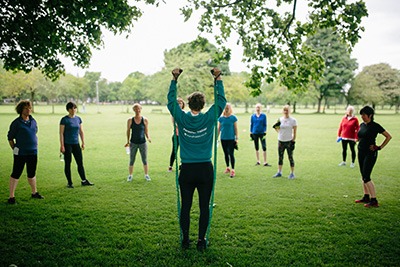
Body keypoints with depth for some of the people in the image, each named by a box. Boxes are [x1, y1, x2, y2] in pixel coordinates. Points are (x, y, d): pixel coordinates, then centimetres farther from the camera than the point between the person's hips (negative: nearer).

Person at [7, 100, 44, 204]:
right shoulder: (16, 122, -8)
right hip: (20, 153, -5)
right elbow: (10, 137, -2)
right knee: (16, 174, 0)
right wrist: (14, 149, -2)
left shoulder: (33, 121, 8)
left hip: (33, 152, 5)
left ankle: (34, 193, 30)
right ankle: (11, 196, 7)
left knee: (32, 173, 16)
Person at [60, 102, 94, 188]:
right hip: (67, 144, -5)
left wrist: (83, 143, 10)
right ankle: (69, 182, 13)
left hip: (76, 144, 5)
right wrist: (62, 146, -13)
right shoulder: (64, 119, -8)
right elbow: (61, 133, -9)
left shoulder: (78, 119, 7)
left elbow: (81, 132, 14)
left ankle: (84, 181, 15)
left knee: (80, 163, 7)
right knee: (67, 163, 4)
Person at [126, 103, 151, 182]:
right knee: (132, 160, 7)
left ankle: (146, 175, 22)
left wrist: (148, 138, -13)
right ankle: (130, 175, 22)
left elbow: (146, 132, 4)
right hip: (133, 143, 0)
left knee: (144, 160, 6)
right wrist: (128, 141, 4)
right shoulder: (130, 120, -2)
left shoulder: (145, 120, -2)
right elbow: (128, 131, 7)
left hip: (143, 143, 0)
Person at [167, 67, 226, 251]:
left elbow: (171, 100, 9)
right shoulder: (209, 118, -6)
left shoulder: (182, 118, -5)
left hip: (187, 170, 1)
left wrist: (174, 79, 13)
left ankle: (185, 240, 18)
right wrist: (218, 79, 11)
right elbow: (221, 100, 5)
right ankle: (201, 241, 13)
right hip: (205, 169, 0)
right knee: (204, 207, 7)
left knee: (185, 206, 10)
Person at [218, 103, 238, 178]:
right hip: (223, 139, 3)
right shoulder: (221, 118, 3)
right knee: (226, 154, 14)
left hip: (231, 139, -3)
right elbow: (219, 129, 8)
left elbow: (235, 128, -1)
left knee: (231, 154, -6)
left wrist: (236, 138, -4)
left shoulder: (233, 117, -4)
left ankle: (232, 170, -1)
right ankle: (227, 168, 28)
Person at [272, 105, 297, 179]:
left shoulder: (293, 120, -4)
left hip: (289, 141, -4)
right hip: (280, 141, 4)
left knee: (290, 158, 1)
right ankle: (279, 172, 20)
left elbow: (295, 131, -4)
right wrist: (275, 127, -4)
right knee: (280, 157, 10)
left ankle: (292, 173, 9)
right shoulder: (280, 119, 7)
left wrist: (293, 141, -9)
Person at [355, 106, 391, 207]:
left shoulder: (375, 126, -12)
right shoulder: (361, 125, 8)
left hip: (370, 153, -8)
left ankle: (374, 201, -4)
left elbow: (389, 136, -7)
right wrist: (358, 140, 10)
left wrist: (379, 147, -9)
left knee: (366, 177, -10)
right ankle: (366, 197, 23)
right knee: (363, 176, 12)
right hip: (361, 152, 8)